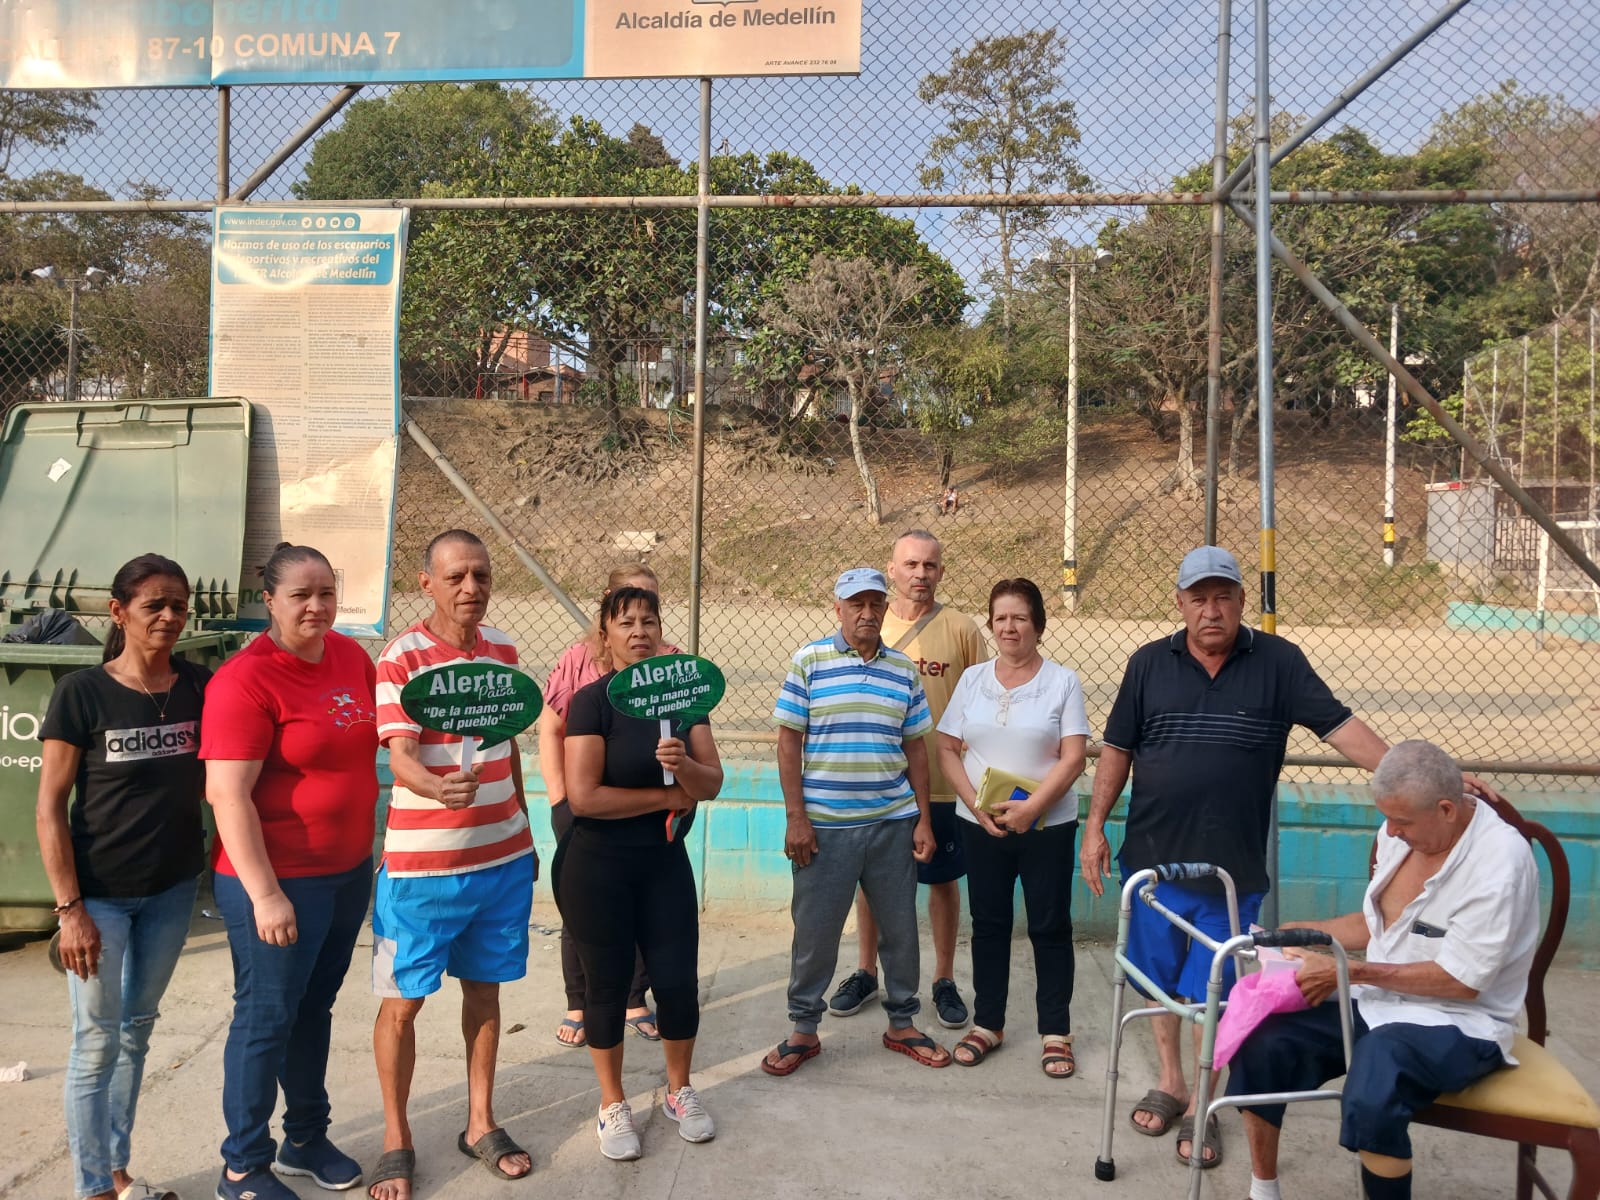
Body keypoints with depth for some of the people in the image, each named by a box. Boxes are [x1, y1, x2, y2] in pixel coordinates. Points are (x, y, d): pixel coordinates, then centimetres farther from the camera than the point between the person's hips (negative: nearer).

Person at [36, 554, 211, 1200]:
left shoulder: (199, 686, -2)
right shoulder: (81, 693, -12)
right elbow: (50, 806, -10)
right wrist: (69, 908, -13)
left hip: (172, 889, 4)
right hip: (101, 893, -4)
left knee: (137, 1030, 17)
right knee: (98, 1040, 6)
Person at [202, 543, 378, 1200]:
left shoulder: (351, 655, 3)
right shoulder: (245, 679, -18)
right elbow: (227, 794, -21)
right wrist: (265, 894, -22)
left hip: (349, 872, 7)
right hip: (277, 881, -7)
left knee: (314, 1009, 20)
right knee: (266, 1020, 7)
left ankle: (306, 1139, 37)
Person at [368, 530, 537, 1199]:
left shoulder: (502, 649, 4)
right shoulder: (401, 658, -13)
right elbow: (401, 758, -23)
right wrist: (439, 788, -44)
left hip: (503, 859, 5)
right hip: (423, 866, -4)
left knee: (484, 990, 16)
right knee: (402, 1003, 7)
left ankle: (480, 1125, 32)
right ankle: (396, 1141, 26)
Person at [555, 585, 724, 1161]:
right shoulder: (592, 700, -13)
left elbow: (712, 782, -4)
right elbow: (583, 796, -22)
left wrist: (684, 764, -27)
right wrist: (668, 796, -16)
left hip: (665, 860, 4)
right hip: (597, 866, -4)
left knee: (678, 979, 7)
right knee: (608, 984, 8)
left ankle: (679, 1090, 32)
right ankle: (612, 1103, 30)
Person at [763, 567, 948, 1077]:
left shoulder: (904, 669, 6)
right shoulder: (808, 662, -3)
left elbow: (916, 747, 10)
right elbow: (789, 740, -3)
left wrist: (923, 819, 5)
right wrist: (795, 817, -8)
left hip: (893, 823, 3)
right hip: (824, 825, -3)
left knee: (900, 927, 12)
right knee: (814, 930, 6)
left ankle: (902, 1024, 31)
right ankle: (803, 1030, 24)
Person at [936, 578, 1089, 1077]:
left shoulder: (1062, 681, -3)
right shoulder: (972, 679, 5)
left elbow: (1073, 758, -9)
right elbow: (947, 749, 3)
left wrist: (1029, 809, -18)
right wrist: (977, 805, -10)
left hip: (1047, 825, -2)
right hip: (981, 824, 3)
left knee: (1050, 927, 6)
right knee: (988, 924, 11)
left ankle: (1056, 1032, 19)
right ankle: (987, 1023, 25)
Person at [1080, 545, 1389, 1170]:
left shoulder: (1278, 661, -5)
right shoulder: (1149, 664, -1)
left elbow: (1340, 725, -9)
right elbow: (1117, 749, 4)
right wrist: (1095, 826, 1)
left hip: (1232, 864, -2)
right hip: (1154, 855, 2)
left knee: (1211, 990, 7)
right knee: (1160, 977, 16)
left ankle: (1202, 1106, 25)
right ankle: (1170, 1080, 36)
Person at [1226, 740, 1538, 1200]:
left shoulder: (1500, 859, -20)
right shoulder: (1401, 832, 2)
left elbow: (1462, 981, -20)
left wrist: (1351, 972, -20)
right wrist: (1302, 932, 1)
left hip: (1457, 1024, -7)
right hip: (1375, 1005, 7)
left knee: (1370, 1098, -35)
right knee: (1258, 1043, -14)